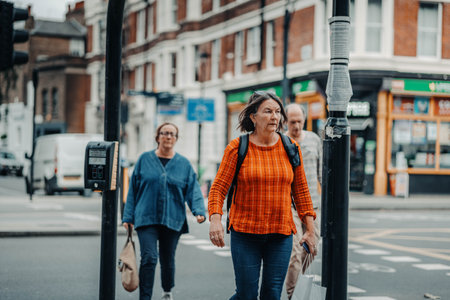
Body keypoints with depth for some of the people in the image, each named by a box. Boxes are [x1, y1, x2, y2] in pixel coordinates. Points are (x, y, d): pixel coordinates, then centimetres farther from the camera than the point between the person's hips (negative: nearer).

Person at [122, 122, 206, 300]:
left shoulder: (184, 164, 7)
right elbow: (133, 189, 7)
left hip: (173, 220, 2)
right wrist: (128, 216, 4)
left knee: (168, 260, 13)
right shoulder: (145, 159, 5)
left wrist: (199, 211, -17)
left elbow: (193, 190, 1)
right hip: (146, 218, -1)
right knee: (149, 258, -15)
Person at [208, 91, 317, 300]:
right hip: (244, 233, -2)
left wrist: (310, 229, 7)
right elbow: (218, 188, -6)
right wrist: (215, 219, -22)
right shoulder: (237, 148, -4)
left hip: (281, 235, 3)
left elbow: (301, 191, 9)